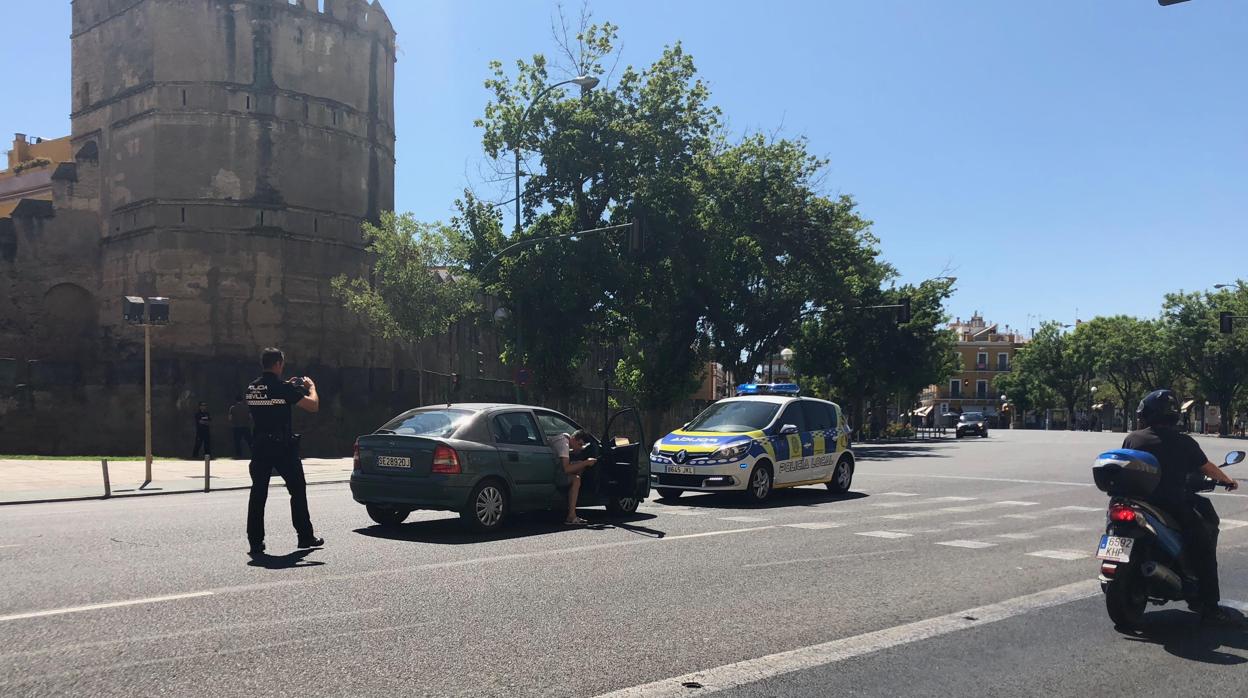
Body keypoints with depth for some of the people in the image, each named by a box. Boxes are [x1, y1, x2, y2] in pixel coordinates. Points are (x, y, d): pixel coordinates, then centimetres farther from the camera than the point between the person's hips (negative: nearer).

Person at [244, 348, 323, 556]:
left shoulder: (251, 389, 5)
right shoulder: (284, 389, -13)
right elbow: (313, 405, -10)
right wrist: (311, 386, 8)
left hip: (260, 447, 4)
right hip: (283, 447, -4)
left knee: (258, 494, 6)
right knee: (298, 490, 9)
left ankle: (255, 541, 4)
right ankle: (305, 536, 16)